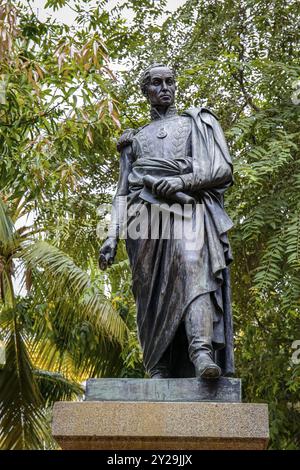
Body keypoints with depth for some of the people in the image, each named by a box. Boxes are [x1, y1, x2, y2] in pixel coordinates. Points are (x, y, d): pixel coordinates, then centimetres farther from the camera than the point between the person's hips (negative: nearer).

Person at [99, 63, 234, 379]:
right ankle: (158, 371, -9)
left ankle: (202, 353, -46)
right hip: (146, 215, 3)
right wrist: (112, 236, 8)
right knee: (151, 294, -8)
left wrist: (182, 182, -10)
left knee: (193, 265, -30)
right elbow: (122, 192, 23)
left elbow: (223, 169, 8)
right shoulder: (135, 139, 29)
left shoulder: (196, 123, 22)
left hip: (188, 206, -3)